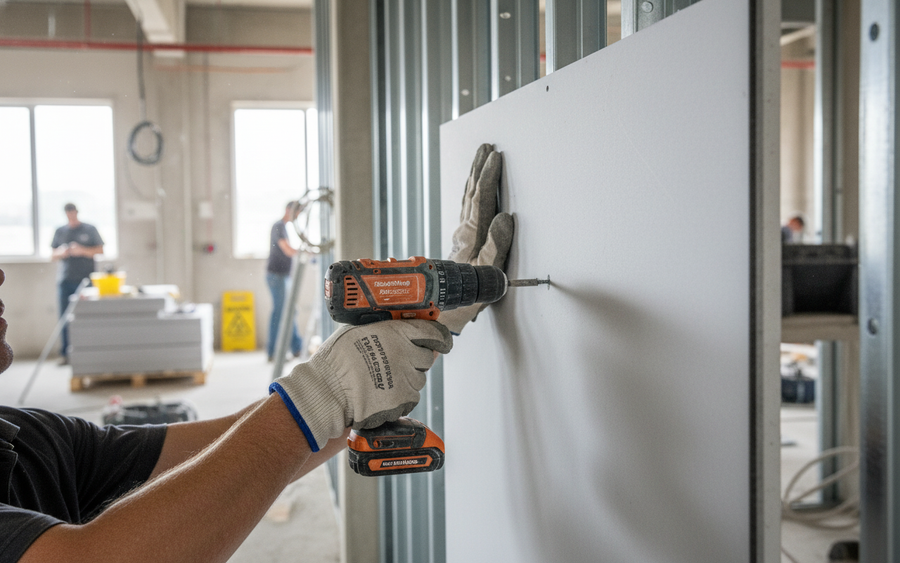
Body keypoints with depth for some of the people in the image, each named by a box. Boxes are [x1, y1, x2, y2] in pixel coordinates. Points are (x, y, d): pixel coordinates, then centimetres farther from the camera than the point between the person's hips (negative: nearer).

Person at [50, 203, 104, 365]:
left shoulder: (90, 229, 8)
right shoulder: (60, 231, 15)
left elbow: (100, 250, 5)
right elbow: (53, 254, 17)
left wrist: (82, 251, -11)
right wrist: (61, 253, -6)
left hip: (85, 279, -2)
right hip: (65, 280, 2)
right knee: (64, 317, -1)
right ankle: (65, 353, 5)